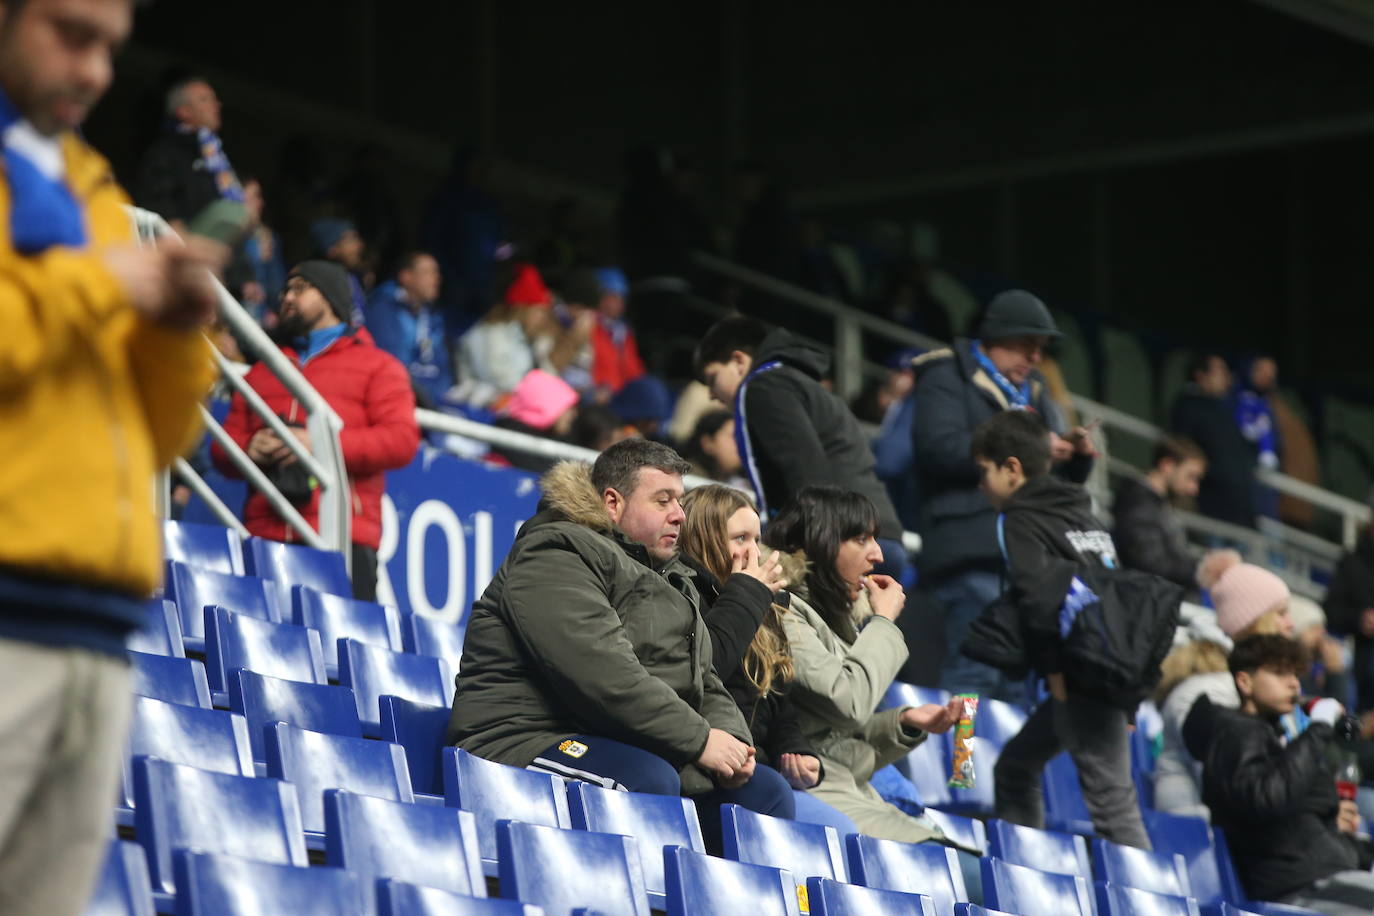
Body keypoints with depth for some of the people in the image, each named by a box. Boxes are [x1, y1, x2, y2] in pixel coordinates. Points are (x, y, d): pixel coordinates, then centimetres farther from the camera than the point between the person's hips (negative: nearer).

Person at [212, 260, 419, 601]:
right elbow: (223, 448, 25)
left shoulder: (377, 365, 14)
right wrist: (249, 448, 0)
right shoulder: (260, 373, 29)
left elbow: (402, 439, 0)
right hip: (265, 539, 4)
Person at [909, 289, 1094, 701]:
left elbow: (1063, 480, 25)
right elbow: (941, 447, -15)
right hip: (973, 551, -8)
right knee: (973, 671, -16)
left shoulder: (1033, 393, 26)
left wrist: (1077, 455, 2)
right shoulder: (947, 378, 3)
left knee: (1019, 682, 7)